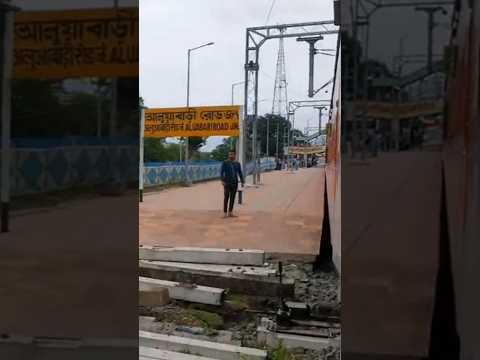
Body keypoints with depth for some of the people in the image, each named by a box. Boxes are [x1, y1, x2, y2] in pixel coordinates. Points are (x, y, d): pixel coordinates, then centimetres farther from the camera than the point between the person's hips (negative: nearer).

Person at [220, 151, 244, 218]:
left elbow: (240, 173, 11)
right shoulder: (225, 162, -4)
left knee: (232, 198, 6)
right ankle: (225, 213, -4)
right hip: (227, 182, -4)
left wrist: (242, 182, 3)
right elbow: (221, 172, -8)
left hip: (235, 183, 4)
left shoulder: (237, 163, 8)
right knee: (226, 198, -7)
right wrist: (222, 180, -20)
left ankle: (230, 213, 12)